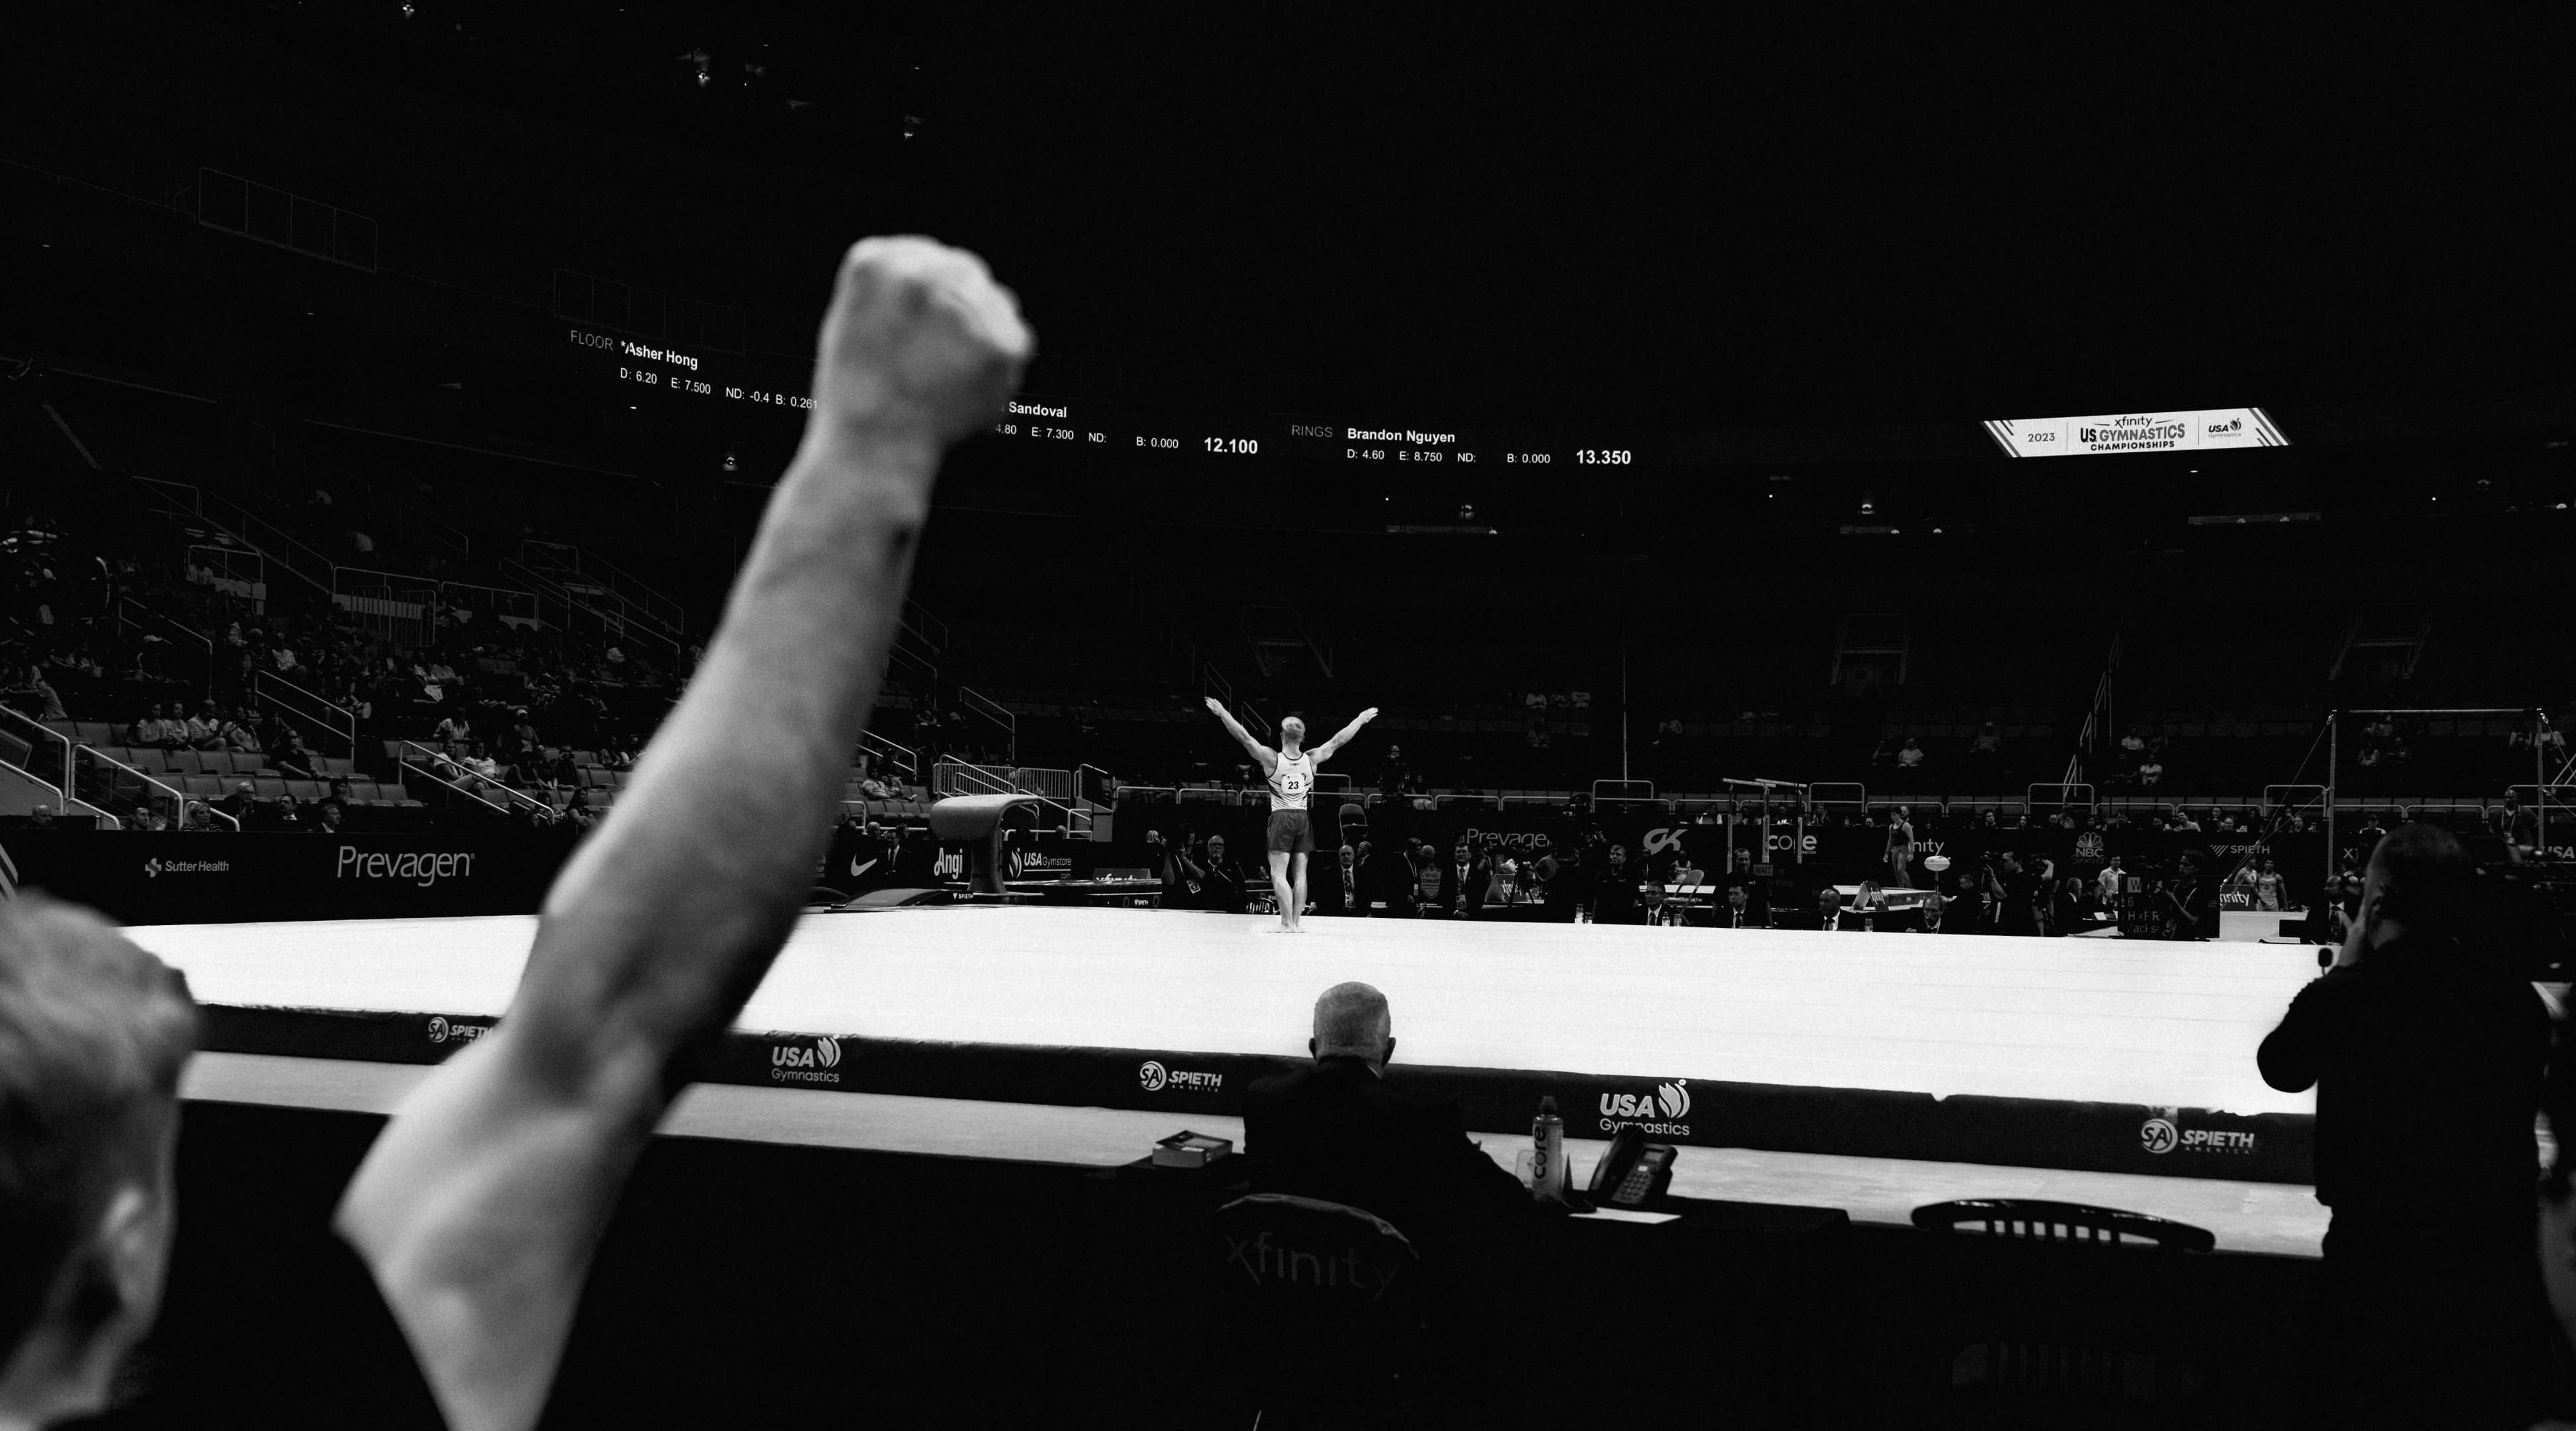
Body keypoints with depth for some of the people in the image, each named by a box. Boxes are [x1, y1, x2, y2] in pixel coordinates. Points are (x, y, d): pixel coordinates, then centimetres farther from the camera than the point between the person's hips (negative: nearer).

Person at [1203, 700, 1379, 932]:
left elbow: (1244, 737, -11)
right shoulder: (1311, 759, -2)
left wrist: (1222, 712, -5)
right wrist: (1361, 719, 21)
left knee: (1279, 874, -4)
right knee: (1299, 875, 6)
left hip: (1281, 818, -4)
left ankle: (1287, 924, -13)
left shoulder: (1272, 759, -11)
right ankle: (1295, 923, 6)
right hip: (1303, 818, 4)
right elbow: (1338, 741, 9)